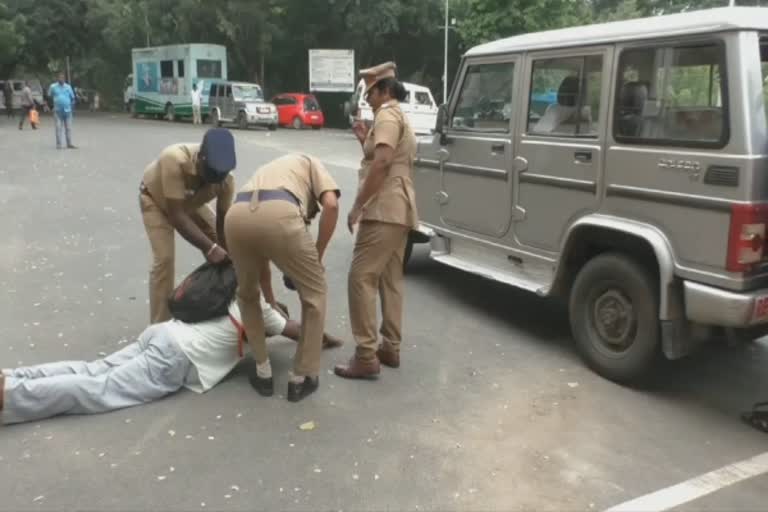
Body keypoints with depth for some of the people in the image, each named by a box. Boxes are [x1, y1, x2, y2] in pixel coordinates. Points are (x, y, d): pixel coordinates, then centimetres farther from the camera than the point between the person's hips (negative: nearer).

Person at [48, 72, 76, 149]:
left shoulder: (68, 87, 5)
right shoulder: (53, 86, 2)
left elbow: (72, 97, 12)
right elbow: (49, 96, 13)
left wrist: (71, 106, 8)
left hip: (67, 111, 1)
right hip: (58, 111, -1)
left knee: (68, 128, 4)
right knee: (58, 128, -4)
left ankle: (69, 144, 11)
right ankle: (59, 144, -1)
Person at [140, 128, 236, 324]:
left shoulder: (226, 179, -32)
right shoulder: (174, 160, -45)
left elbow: (223, 221, -20)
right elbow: (176, 215, -43)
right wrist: (209, 248, -46)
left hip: (191, 202, 5)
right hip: (155, 199, -4)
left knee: (226, 246, -1)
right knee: (164, 258, -19)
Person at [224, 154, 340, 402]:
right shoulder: (310, 163, 33)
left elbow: (261, 253, 45)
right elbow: (331, 205, 8)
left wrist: (270, 299, 54)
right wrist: (317, 256, 17)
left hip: (236, 216, 5)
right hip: (279, 214, -5)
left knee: (247, 295, 32)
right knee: (314, 294, 18)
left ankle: (263, 373, 35)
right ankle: (302, 378, 24)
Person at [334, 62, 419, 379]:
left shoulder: (387, 115, -9)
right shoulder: (399, 117, 24)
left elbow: (382, 164, -22)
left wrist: (357, 206, -21)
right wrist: (365, 141, 13)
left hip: (384, 210, -11)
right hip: (399, 210, 11)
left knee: (361, 278, -11)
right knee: (390, 280, 12)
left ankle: (366, 356, -11)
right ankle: (390, 348, 17)